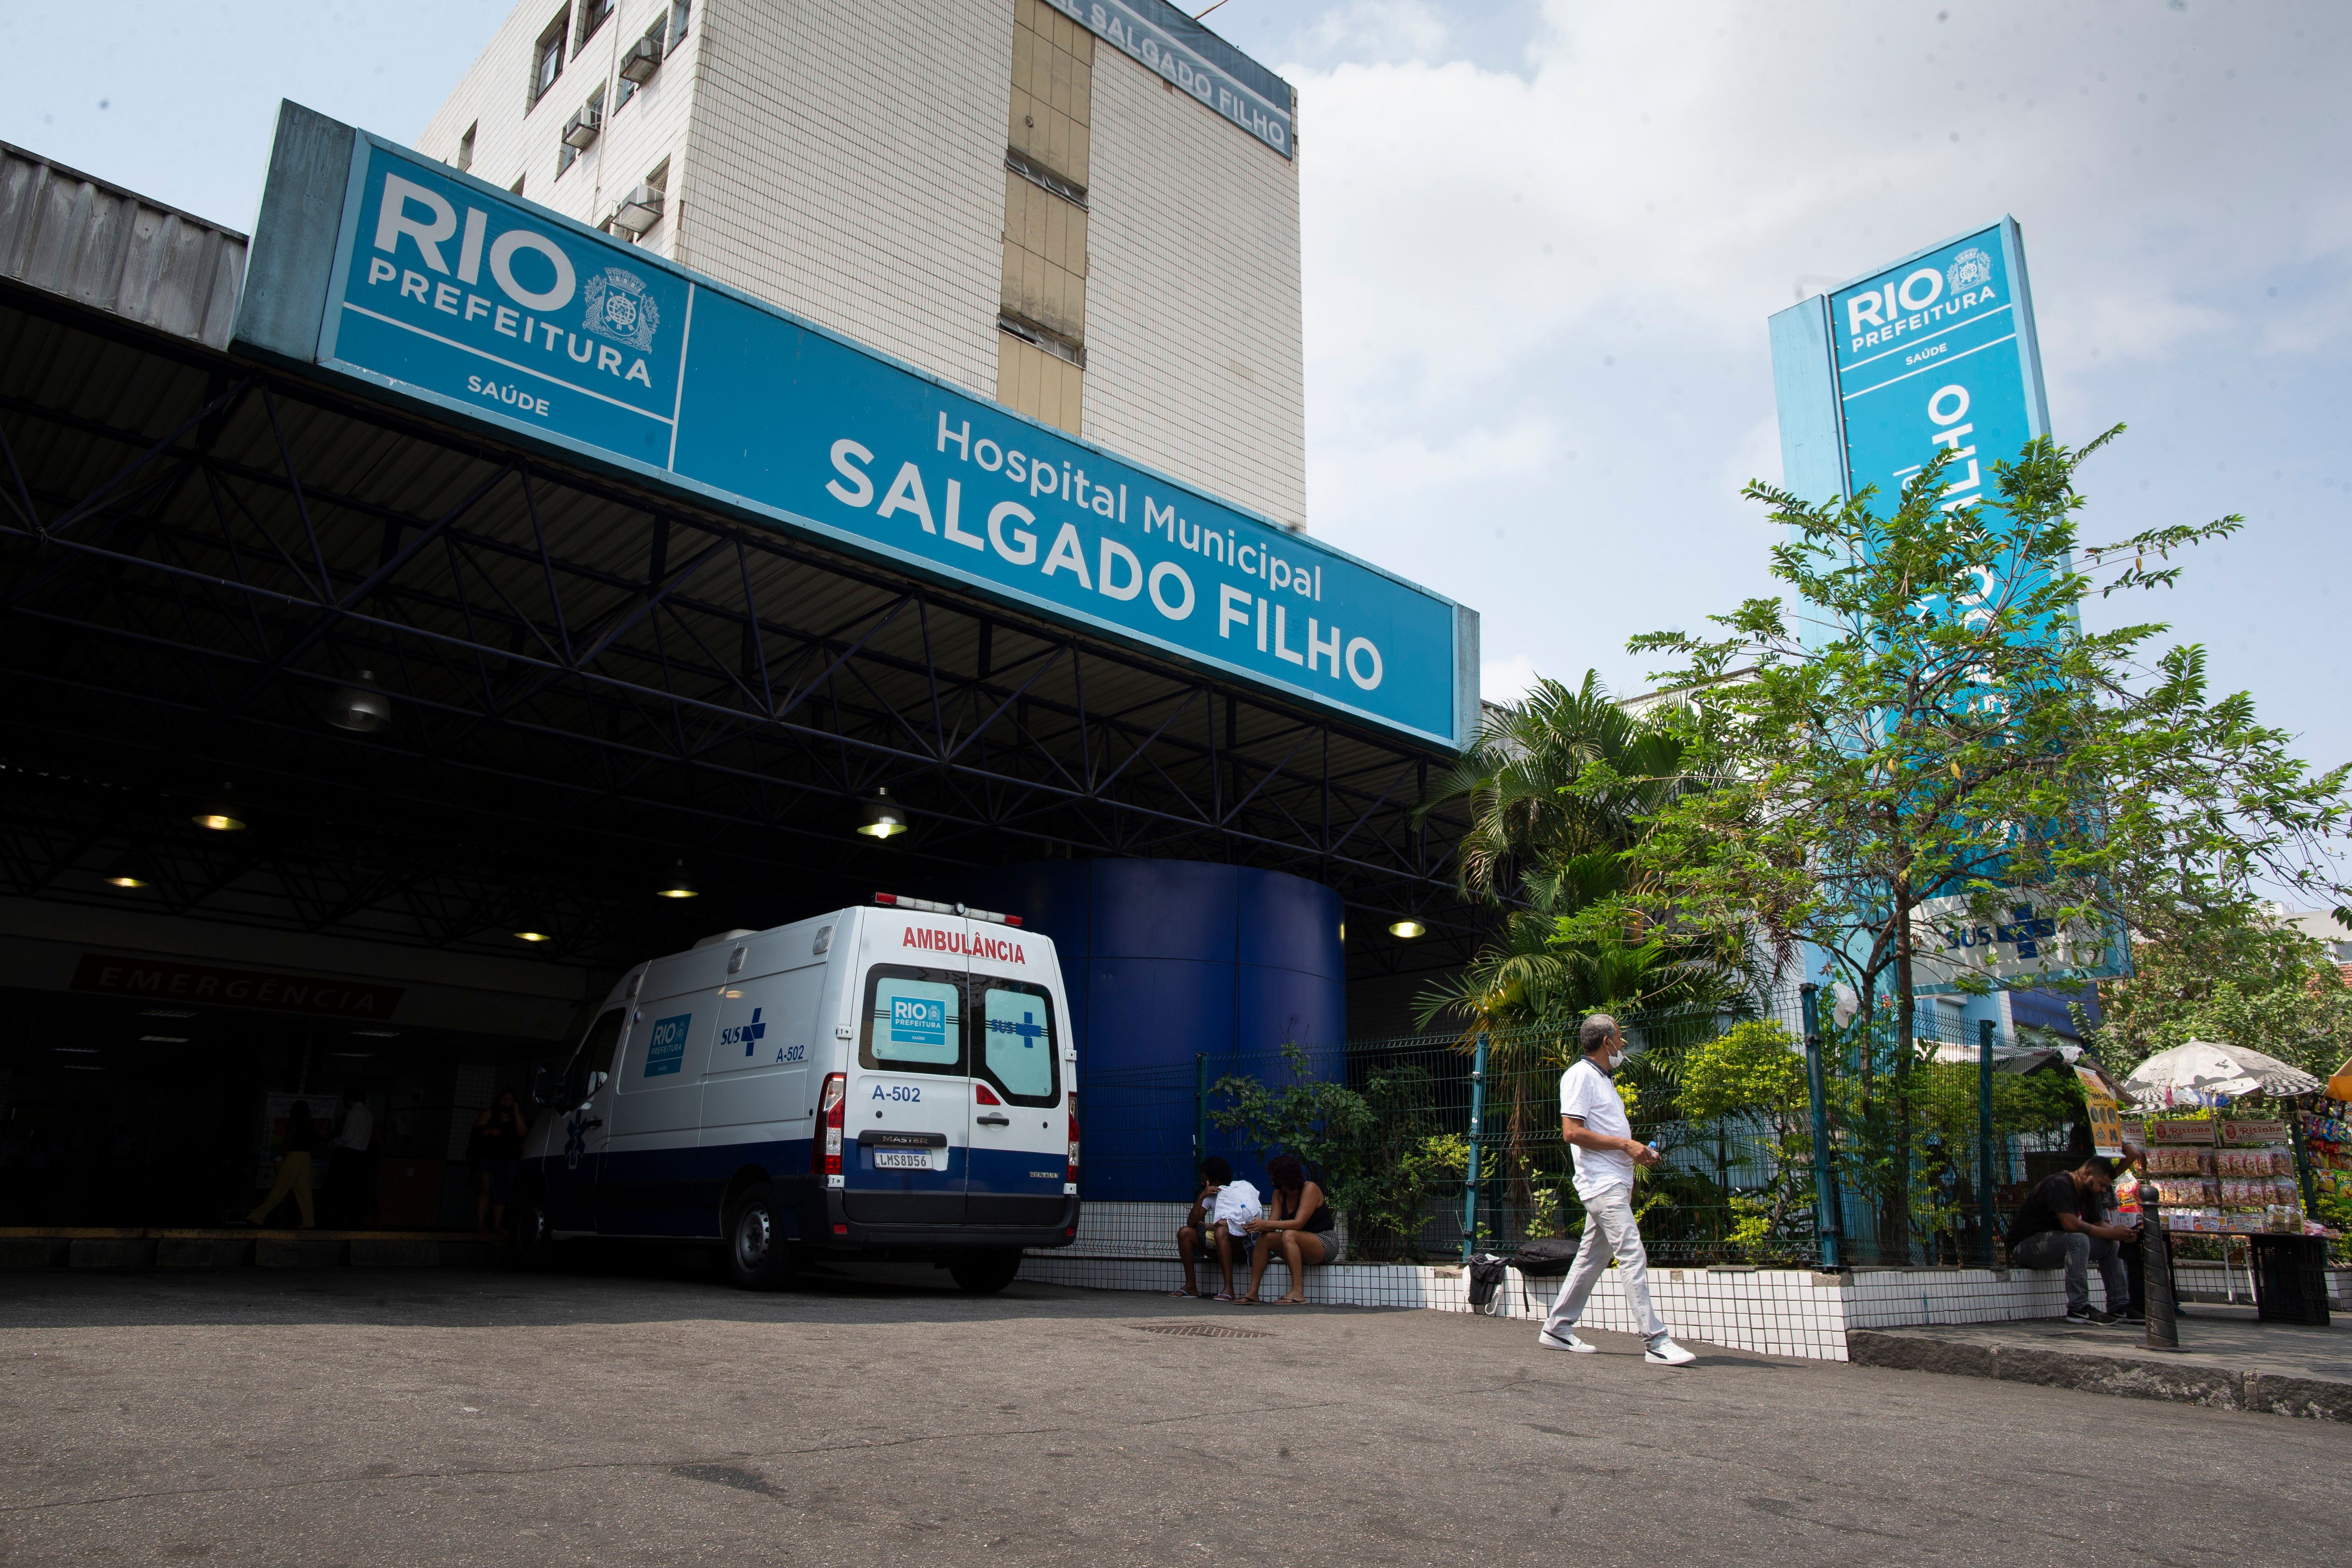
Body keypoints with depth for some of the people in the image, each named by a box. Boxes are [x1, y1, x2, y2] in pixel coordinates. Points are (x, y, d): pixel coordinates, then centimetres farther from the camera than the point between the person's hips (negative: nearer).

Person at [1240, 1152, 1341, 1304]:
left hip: (1326, 1243, -7)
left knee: (1288, 1235, -32)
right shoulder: (1279, 1194, 7)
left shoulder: (1310, 1188, -16)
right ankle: (1253, 1292, -18)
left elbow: (1298, 1223, -27)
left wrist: (1266, 1225, -34)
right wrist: (1259, 1226, -28)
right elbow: (1273, 1222, -5)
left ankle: (1298, 1292, -36)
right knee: (1264, 1237, -13)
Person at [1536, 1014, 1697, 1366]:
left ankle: (1556, 1329, 19)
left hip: (1615, 1184, 10)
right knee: (1633, 1257, -13)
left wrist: (1637, 1150, 9)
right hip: (1602, 1184, -10)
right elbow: (1572, 1132, -19)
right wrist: (1626, 1144, -17)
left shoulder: (1602, 1079, 21)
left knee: (1592, 1258, 13)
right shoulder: (1580, 1075, -10)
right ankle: (1656, 1341, -13)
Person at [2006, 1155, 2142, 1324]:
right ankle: (2078, 1308, -32)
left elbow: (2098, 1225, 10)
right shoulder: (2059, 1185, -19)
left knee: (2111, 1245, 4)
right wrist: (2111, 1233, -22)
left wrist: (2121, 1232, -10)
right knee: (2078, 1239, -33)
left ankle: (2119, 1308, 6)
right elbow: (2070, 1224, -28)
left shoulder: (2089, 1193, 12)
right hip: (2026, 1245, -10)